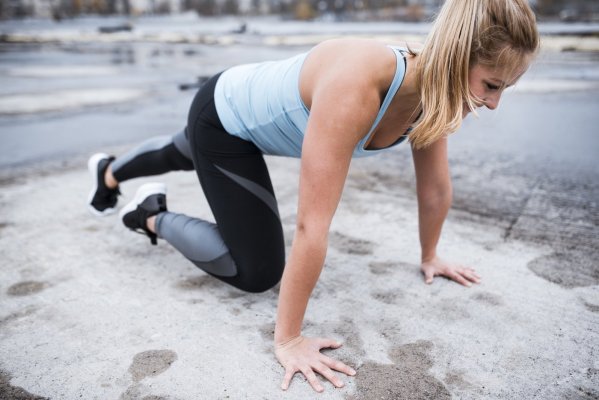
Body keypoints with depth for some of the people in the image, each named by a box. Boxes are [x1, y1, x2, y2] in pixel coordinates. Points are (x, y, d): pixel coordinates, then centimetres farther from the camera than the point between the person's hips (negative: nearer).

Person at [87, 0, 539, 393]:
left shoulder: (431, 90, -19)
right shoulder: (355, 86, -44)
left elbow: (436, 187, -4)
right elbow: (312, 224, -42)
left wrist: (430, 256, 10)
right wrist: (287, 338, -33)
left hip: (255, 111, 7)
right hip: (222, 117, -7)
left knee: (182, 156, 36)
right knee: (258, 272, -5)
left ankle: (109, 172, 67)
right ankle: (154, 217, 16)